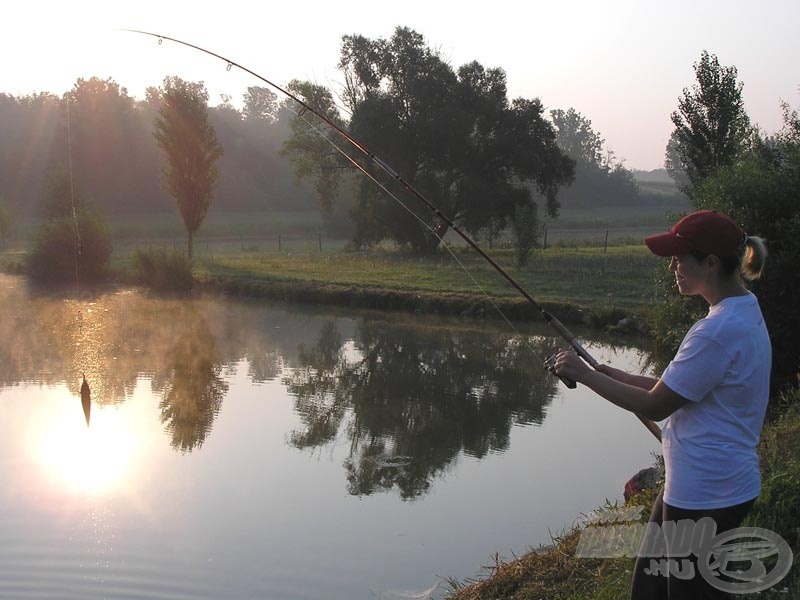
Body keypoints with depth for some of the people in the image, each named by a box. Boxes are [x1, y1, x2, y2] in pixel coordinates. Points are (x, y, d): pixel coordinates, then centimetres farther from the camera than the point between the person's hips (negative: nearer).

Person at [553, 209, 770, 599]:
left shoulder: (720, 331, -25)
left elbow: (656, 405, -19)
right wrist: (619, 377, 5)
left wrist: (586, 375, -11)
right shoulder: (745, 313, 8)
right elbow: (685, 388, 13)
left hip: (705, 496, -10)